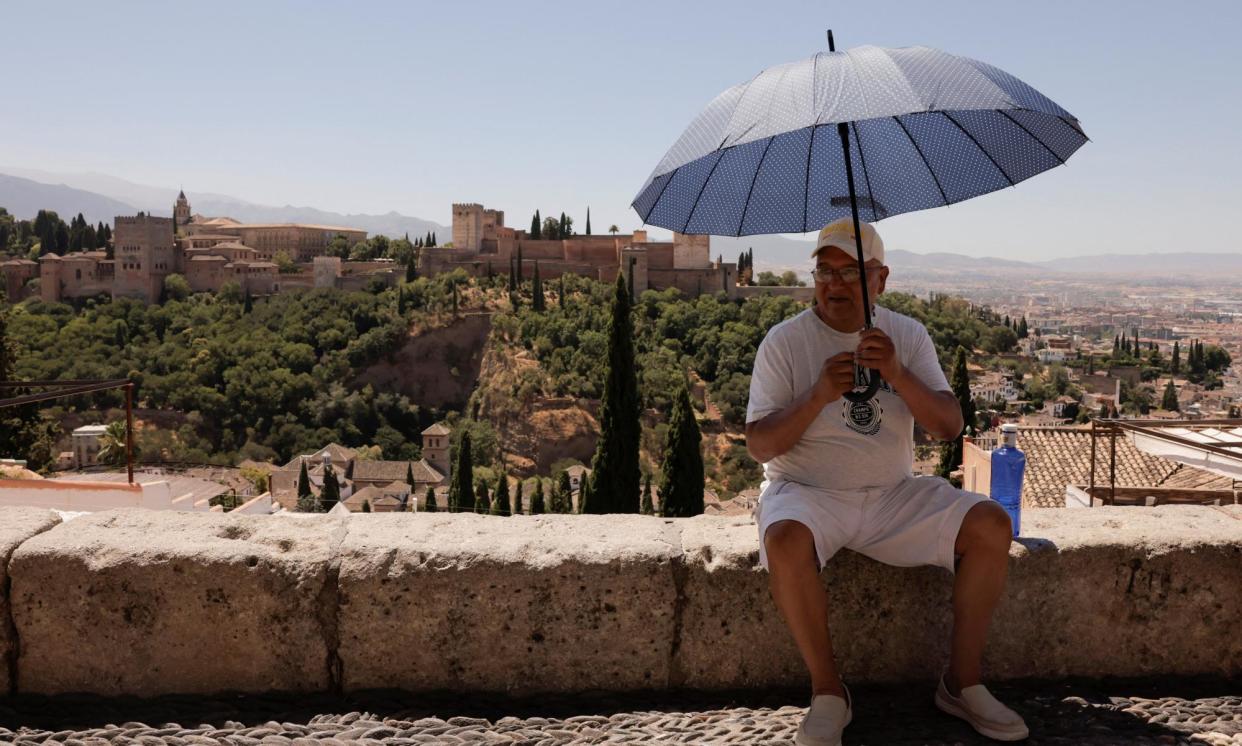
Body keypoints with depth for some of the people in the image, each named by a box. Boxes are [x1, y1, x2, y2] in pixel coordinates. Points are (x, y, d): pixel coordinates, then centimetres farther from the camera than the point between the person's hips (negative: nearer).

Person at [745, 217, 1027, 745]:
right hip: (806, 492, -3)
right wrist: (820, 396, -26)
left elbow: (949, 428, -6)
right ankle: (827, 691, -13)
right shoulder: (784, 341, -6)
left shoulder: (908, 335, 4)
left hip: (893, 494, 4)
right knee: (785, 540, -35)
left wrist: (898, 375, -23)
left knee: (992, 525, -14)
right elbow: (758, 446, -11)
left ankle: (962, 681, 2)